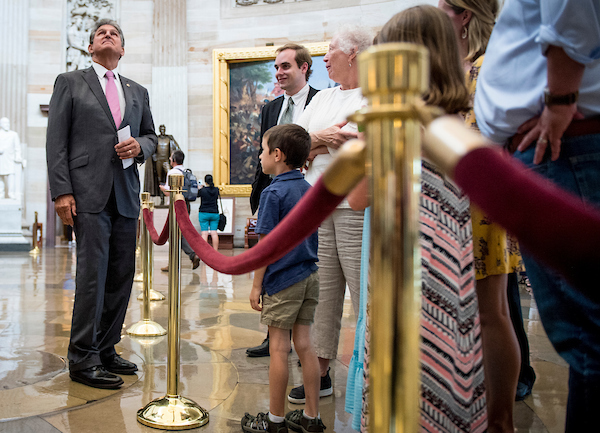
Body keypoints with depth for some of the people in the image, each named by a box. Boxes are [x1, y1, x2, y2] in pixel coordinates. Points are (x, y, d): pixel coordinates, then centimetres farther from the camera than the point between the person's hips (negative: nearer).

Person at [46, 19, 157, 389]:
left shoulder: (138, 92, 20)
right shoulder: (70, 83, 8)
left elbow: (151, 136, 23)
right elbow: (56, 141, 1)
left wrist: (140, 146, -2)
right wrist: (62, 191, -9)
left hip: (127, 195, 5)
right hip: (89, 193, -4)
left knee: (122, 275, 5)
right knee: (93, 273, -7)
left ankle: (106, 349, 19)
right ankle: (83, 359, 5)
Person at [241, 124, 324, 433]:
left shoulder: (273, 193, -12)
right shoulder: (308, 189, 9)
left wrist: (256, 285, -7)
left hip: (282, 280, -7)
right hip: (309, 276, 7)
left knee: (279, 347, 3)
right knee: (304, 344, 12)